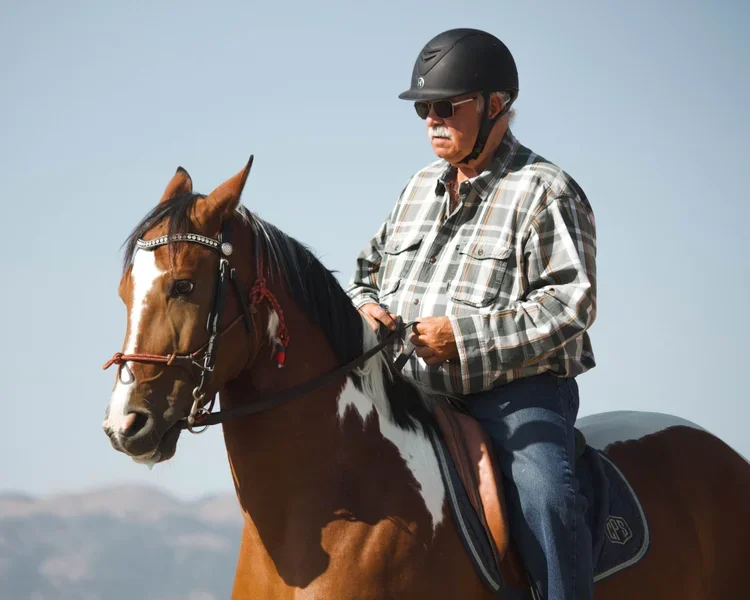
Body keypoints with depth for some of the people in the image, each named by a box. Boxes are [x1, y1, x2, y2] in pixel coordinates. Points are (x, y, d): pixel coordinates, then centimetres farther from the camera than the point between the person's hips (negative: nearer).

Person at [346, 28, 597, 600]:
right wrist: (365, 308, 2)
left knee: (545, 496, -33)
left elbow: (570, 305, -15)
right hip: (415, 396, 7)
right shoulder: (420, 189, 18)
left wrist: (463, 335, -22)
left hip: (517, 393, -7)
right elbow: (368, 269, 29)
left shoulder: (544, 192, -5)